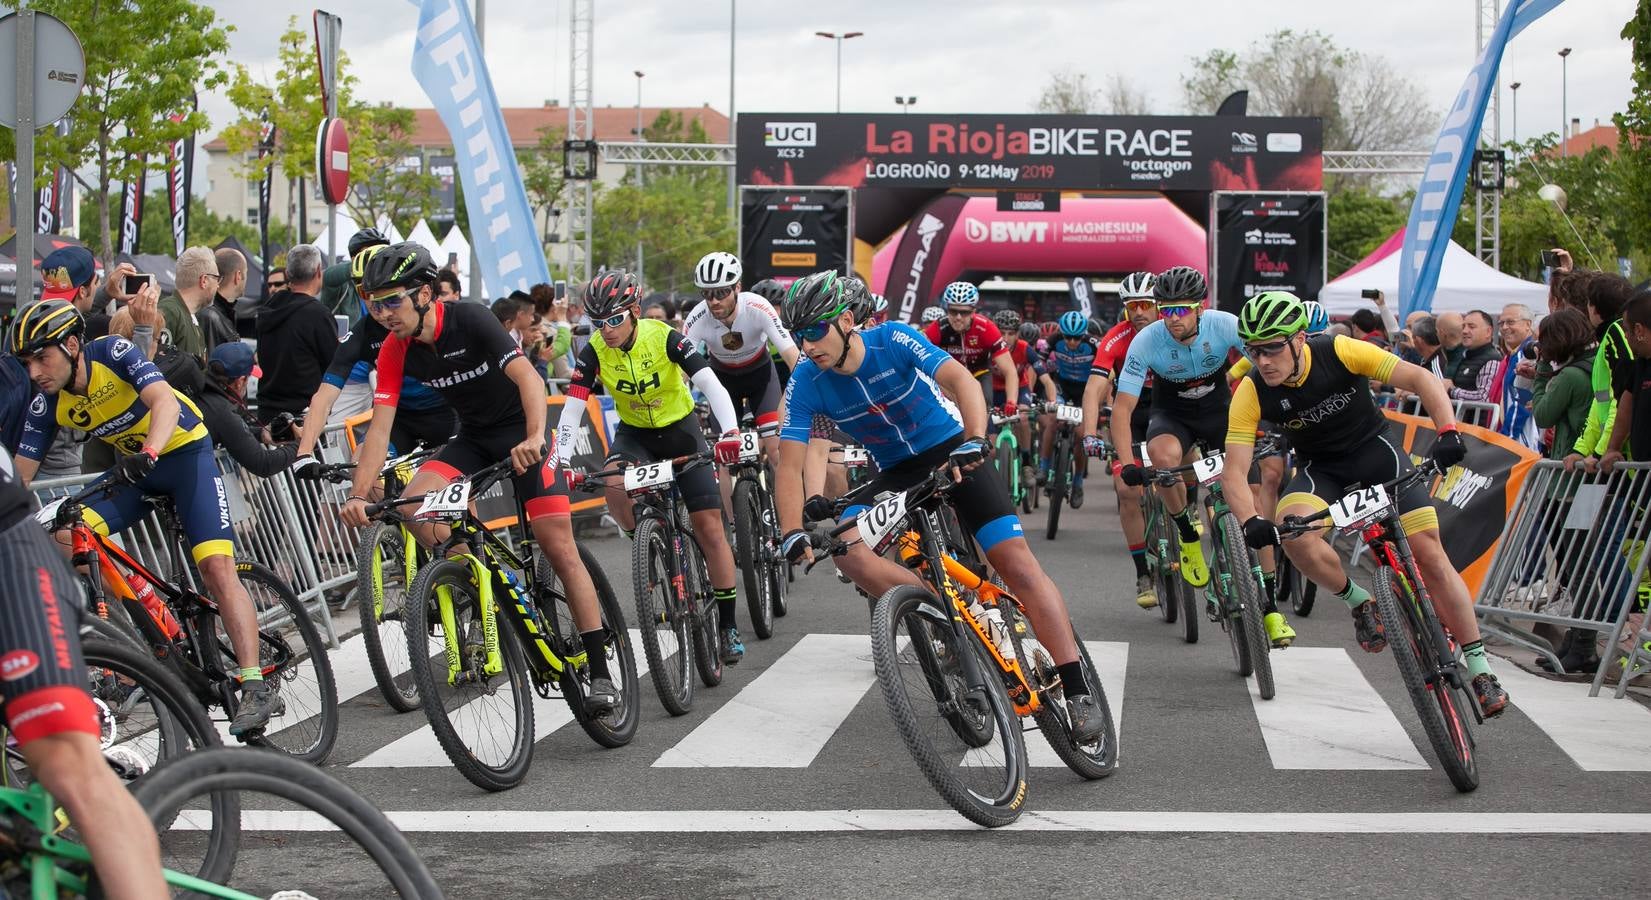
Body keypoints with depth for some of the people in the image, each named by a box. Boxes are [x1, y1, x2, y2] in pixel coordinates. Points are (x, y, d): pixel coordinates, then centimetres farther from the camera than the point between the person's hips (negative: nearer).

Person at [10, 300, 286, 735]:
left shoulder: (112, 353, -23)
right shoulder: (47, 406, -8)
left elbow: (165, 401, -36)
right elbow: (20, 475, -6)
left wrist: (148, 453, -53)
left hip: (185, 453, -6)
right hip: (132, 467, 6)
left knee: (217, 567, -20)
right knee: (66, 536, -17)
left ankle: (256, 687, -24)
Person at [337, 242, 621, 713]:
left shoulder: (470, 320, -25)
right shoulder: (395, 351, -10)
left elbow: (528, 377, -35)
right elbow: (380, 427, -13)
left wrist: (535, 437, -52)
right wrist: (358, 494, -26)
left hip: (522, 431, -5)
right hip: (473, 437, 5)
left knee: (559, 546, -13)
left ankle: (600, 672, -9)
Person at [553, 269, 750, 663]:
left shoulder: (665, 338, -24)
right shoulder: (594, 352, -17)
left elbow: (711, 385, -32)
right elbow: (572, 408, -20)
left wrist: (731, 432, -48)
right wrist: (560, 462, -34)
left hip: (680, 428, -2)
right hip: (634, 433, 2)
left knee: (710, 526, -8)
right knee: (613, 481, -33)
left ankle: (728, 624, 2)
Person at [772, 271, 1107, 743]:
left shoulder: (893, 340, -21)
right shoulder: (805, 384, -14)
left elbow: (959, 378, -33)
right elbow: (789, 464, -16)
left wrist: (974, 441, -51)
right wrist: (792, 532, -33)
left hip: (954, 451, -3)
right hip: (897, 473, 3)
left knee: (1016, 562, -17)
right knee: (845, 545, -26)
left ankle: (1078, 691, -15)